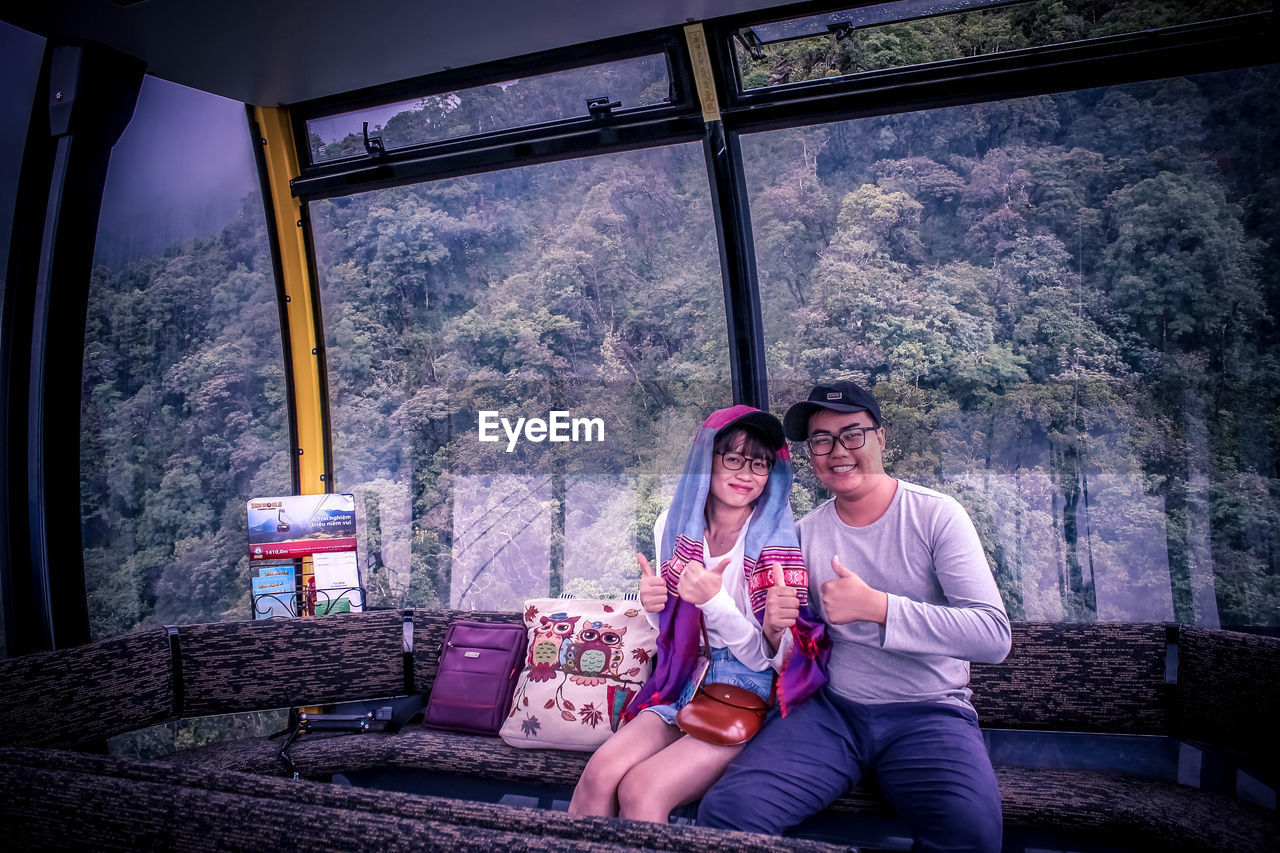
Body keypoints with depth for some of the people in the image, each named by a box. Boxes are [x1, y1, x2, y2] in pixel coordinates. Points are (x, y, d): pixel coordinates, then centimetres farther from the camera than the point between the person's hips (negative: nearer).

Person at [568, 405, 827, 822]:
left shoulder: (779, 541, -10)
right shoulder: (675, 525, 2)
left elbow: (763, 657, -8)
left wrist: (714, 601, -25)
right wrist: (651, 604, -9)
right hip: (681, 686, 4)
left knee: (640, 789, -26)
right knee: (600, 772, -23)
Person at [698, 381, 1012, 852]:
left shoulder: (936, 515, -6)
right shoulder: (806, 533, 5)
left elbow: (994, 636, -15)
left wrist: (876, 606, -23)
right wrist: (777, 634, -14)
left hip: (929, 712, -2)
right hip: (833, 708, 3)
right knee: (724, 812, -19)